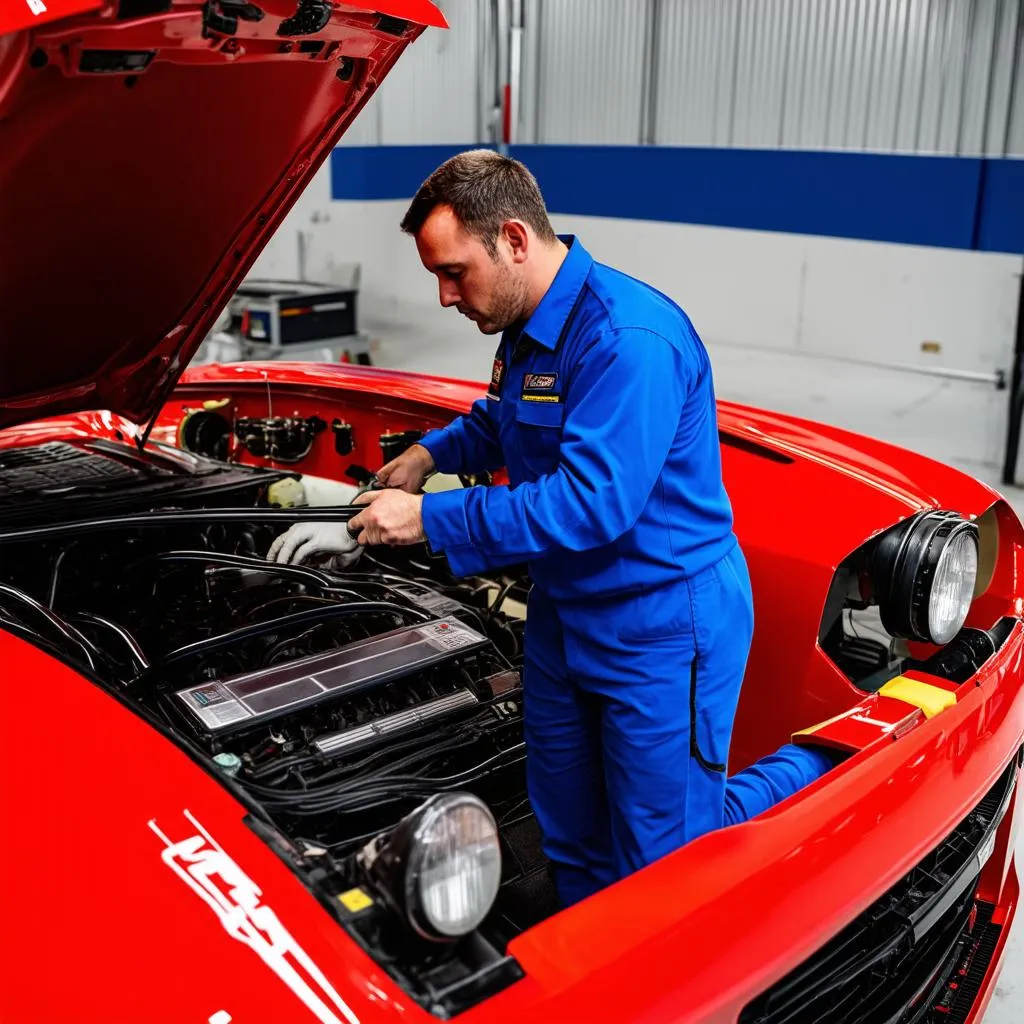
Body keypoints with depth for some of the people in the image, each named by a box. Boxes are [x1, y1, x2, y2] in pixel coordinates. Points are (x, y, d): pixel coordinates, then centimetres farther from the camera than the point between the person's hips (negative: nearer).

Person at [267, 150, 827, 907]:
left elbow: (594, 502, -32)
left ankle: (815, 773, 24)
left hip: (662, 629, -9)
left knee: (665, 868, 4)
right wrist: (432, 453, 8)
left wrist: (431, 520, -26)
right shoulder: (528, 325, 6)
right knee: (573, 845, 18)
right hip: (565, 618, 9)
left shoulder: (628, 338, -25)